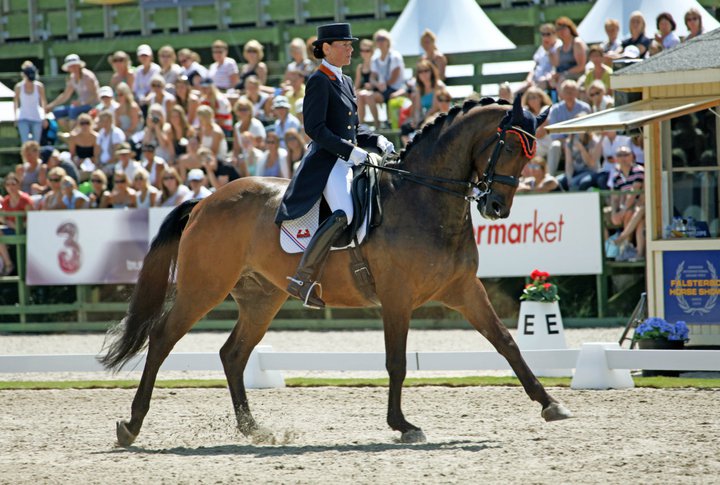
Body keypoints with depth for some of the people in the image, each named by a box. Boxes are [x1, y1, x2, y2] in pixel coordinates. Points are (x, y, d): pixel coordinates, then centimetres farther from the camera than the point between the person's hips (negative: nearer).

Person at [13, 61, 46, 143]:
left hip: (36, 117, 1)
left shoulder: (39, 86, -7)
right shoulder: (19, 86, -6)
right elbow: (15, 101, 7)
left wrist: (44, 117, 4)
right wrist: (15, 116, 11)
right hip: (23, 118, -1)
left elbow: (44, 101, 3)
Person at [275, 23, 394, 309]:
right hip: (326, 163, -10)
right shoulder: (319, 81, -7)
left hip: (348, 163, 10)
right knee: (345, 213, -30)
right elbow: (315, 128, -16)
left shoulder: (345, 82, 19)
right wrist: (350, 150, -21)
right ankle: (303, 279, -29)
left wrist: (376, 141, 6)